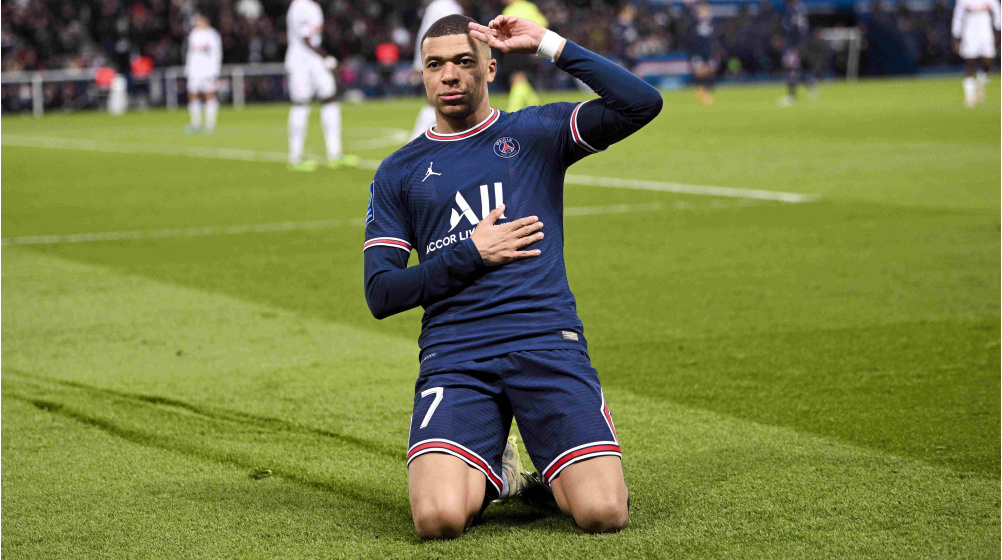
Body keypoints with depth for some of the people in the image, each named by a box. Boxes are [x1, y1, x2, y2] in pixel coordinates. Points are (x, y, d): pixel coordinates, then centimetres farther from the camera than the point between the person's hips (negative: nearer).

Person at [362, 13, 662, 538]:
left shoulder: (537, 132, 13)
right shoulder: (398, 173, 15)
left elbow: (641, 103, -3)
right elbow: (381, 294, 8)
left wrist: (548, 44, -3)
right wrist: (471, 256, -3)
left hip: (548, 343, 0)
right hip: (453, 355, 0)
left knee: (603, 512, -19)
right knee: (438, 518, -24)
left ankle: (552, 478, 16)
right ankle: (490, 477, 11)